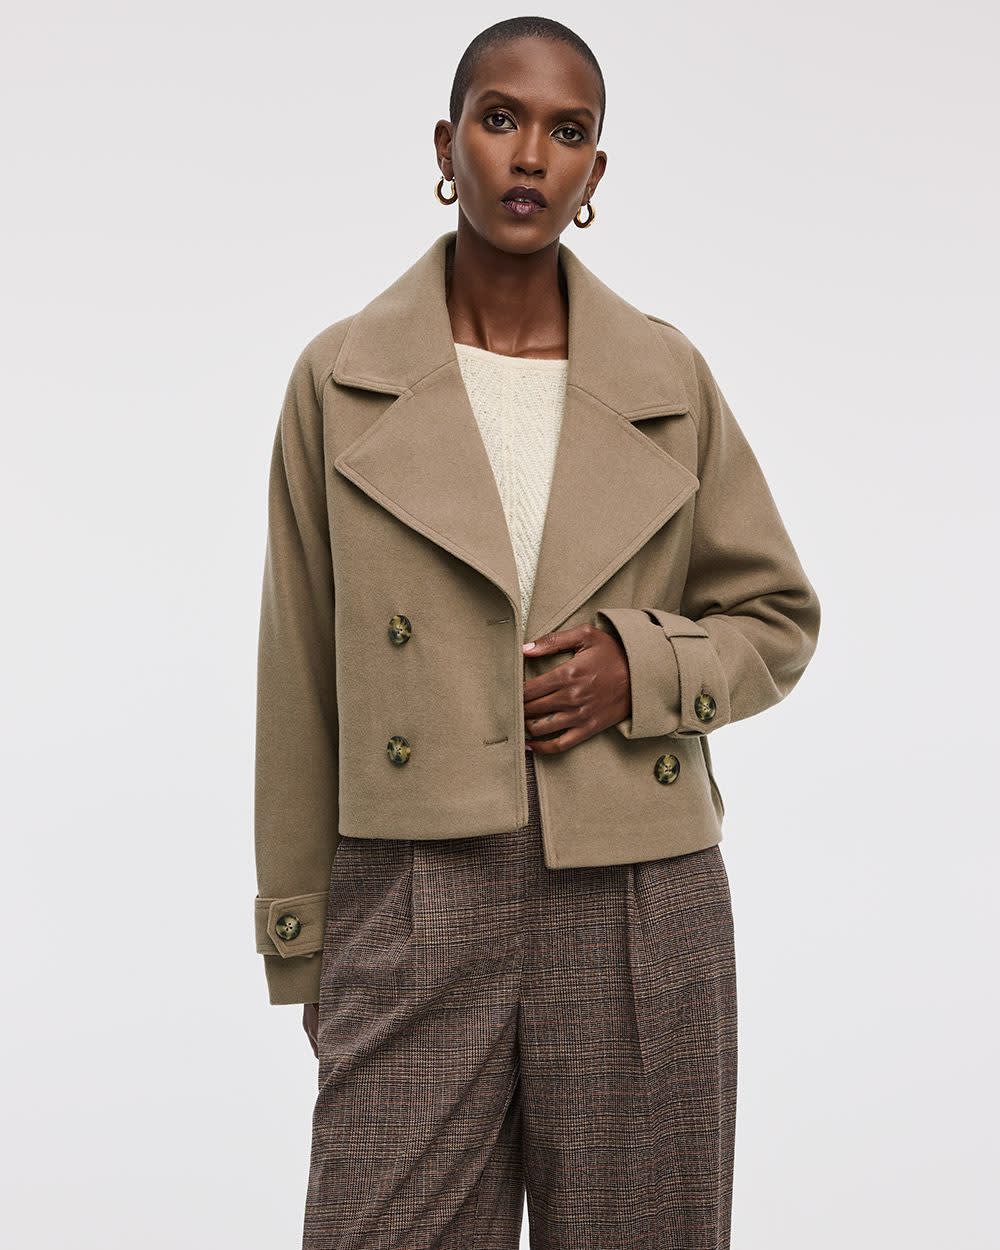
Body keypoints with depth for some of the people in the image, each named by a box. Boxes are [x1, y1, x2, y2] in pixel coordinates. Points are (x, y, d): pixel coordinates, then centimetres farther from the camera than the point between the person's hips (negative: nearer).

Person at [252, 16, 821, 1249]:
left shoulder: (668, 376, 3)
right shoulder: (341, 378, 1)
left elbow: (777, 619, 12)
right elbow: (301, 682, 4)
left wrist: (642, 666, -9)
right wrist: (300, 941, 6)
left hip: (643, 913, 1)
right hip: (415, 908, -1)